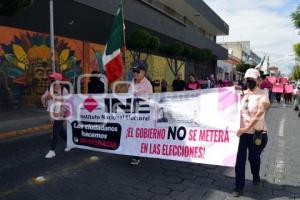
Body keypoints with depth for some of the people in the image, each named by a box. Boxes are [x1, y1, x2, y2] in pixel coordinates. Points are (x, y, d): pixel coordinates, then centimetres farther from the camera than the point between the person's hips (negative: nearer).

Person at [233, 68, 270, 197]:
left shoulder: (262, 96, -10)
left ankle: (256, 177, 47)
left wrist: (246, 128, -28)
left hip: (257, 134, -3)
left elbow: (258, 116, -20)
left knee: (254, 158, 16)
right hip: (242, 132, 3)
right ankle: (239, 187, 13)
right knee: (239, 160, 0)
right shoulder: (242, 93, 5)